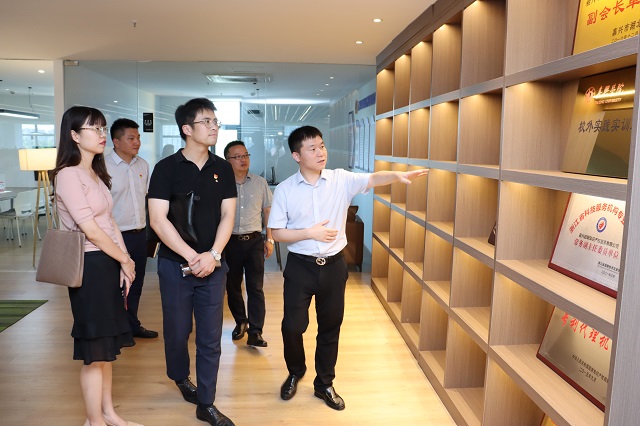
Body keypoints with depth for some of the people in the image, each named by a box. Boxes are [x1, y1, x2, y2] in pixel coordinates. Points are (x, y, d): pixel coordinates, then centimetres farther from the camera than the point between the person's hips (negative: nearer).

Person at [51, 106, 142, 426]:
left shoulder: (97, 174, 14)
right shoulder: (68, 175, -14)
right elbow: (91, 231, -18)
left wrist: (124, 264, 2)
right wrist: (125, 260, -7)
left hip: (110, 264, 9)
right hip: (89, 266, -9)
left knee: (107, 345, 16)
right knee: (94, 351, 2)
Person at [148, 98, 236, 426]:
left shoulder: (222, 168, 3)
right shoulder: (167, 168, -6)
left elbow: (227, 216, 1)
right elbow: (158, 219, -11)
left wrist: (212, 255, -13)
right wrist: (192, 257, -16)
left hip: (212, 265, 2)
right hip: (175, 264, -2)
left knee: (210, 337, 5)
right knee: (177, 330, 13)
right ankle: (180, 377, 43)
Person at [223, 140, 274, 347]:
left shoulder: (260, 183, 4)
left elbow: (267, 211, 9)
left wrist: (269, 239, 5)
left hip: (254, 241, 0)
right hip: (230, 242, 0)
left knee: (255, 288, -4)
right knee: (232, 286, 12)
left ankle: (255, 332, 2)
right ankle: (240, 322, 33)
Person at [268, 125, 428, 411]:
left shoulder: (341, 179, -4)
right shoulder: (285, 189, -6)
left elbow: (373, 179, -18)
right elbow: (276, 232, -5)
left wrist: (398, 175, -38)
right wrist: (310, 233, -16)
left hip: (334, 266, 2)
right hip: (300, 267, -1)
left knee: (330, 327, 13)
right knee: (292, 325, 6)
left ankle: (324, 384, 34)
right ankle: (295, 373, 37)